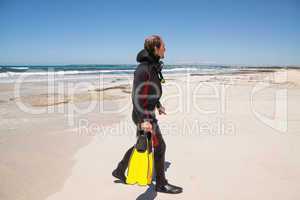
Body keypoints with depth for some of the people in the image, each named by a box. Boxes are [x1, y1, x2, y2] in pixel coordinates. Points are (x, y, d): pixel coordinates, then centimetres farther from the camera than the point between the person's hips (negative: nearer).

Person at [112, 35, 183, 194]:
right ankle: (161, 184, 19)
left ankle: (119, 171, 35)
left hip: (148, 113, 10)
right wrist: (143, 120, -33)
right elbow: (136, 96, -27)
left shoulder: (153, 66, 7)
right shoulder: (143, 69, -22)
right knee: (159, 146, 1)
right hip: (144, 115, -10)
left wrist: (158, 105, 26)